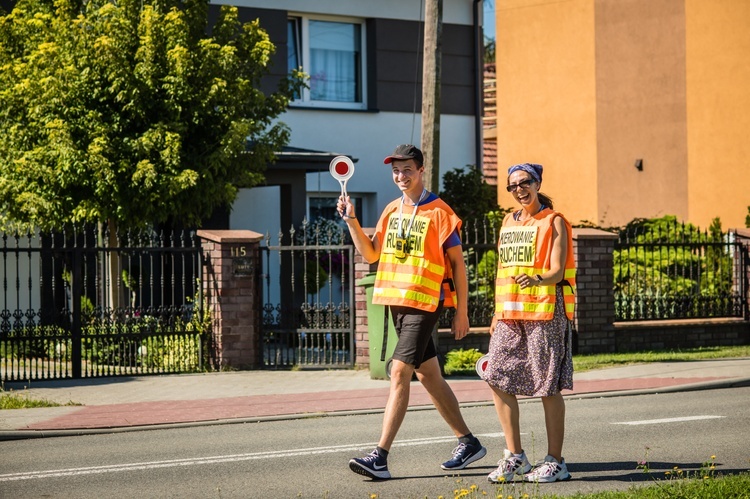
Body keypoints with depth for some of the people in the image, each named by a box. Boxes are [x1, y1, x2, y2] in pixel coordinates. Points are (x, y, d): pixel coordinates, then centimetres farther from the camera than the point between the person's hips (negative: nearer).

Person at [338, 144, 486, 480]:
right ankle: (468, 443, 25)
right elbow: (371, 254, 12)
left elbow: (457, 263, -6)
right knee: (428, 375, 13)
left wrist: (462, 311, -8)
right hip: (397, 301, 8)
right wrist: (351, 219, 1)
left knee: (399, 372, -15)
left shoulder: (439, 212, -8)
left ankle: (380, 458, -18)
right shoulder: (392, 210, 12)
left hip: (425, 302, -8)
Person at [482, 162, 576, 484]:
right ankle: (515, 457, 8)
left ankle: (555, 461, 4)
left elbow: (558, 271, -11)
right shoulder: (509, 222, 18)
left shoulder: (554, 222, -1)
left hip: (544, 311, -6)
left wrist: (537, 280, -32)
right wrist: (497, 313, 18)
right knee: (497, 378, -2)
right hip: (510, 313, 6)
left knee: (549, 386, -3)